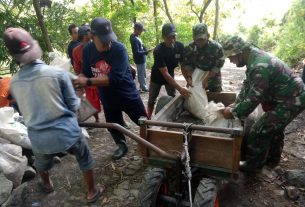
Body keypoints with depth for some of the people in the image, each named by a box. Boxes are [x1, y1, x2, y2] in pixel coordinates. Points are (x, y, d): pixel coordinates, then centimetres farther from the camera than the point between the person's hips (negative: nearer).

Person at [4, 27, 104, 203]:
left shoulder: (14, 83, -5)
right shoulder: (58, 73, -18)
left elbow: (25, 111, 9)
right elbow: (73, 105, -9)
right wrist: (78, 99, 12)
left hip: (38, 137, 4)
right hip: (67, 132, -3)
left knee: (41, 163, 34)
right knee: (85, 160, 22)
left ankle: (47, 185, 61)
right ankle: (92, 192, 38)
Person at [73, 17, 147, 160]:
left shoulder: (119, 49, -25)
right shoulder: (87, 50, -8)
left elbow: (115, 78, -34)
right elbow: (86, 74, 5)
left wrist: (88, 82, -37)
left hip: (128, 94, -4)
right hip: (107, 98, 4)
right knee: (113, 126, 20)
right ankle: (122, 146, 47)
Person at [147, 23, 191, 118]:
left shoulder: (180, 46, -20)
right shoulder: (158, 51, -34)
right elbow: (165, 73, -37)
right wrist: (180, 88, -42)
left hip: (170, 75, 4)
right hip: (157, 76, -3)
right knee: (151, 100, 7)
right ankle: (148, 119, 24)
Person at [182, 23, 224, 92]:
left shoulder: (217, 47, -22)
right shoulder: (189, 48, -17)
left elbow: (218, 66, -16)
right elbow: (187, 64, -6)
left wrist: (206, 79, -23)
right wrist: (189, 77, -23)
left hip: (213, 78, -1)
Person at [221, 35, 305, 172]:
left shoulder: (259, 67, -32)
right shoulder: (254, 56, 1)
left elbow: (253, 98, -28)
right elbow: (247, 85, 9)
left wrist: (233, 112, -16)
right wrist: (236, 104, 6)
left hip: (291, 101, -10)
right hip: (293, 96, 10)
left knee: (259, 131, -6)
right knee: (275, 128, 24)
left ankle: (254, 164, 14)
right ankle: (272, 159, 45)